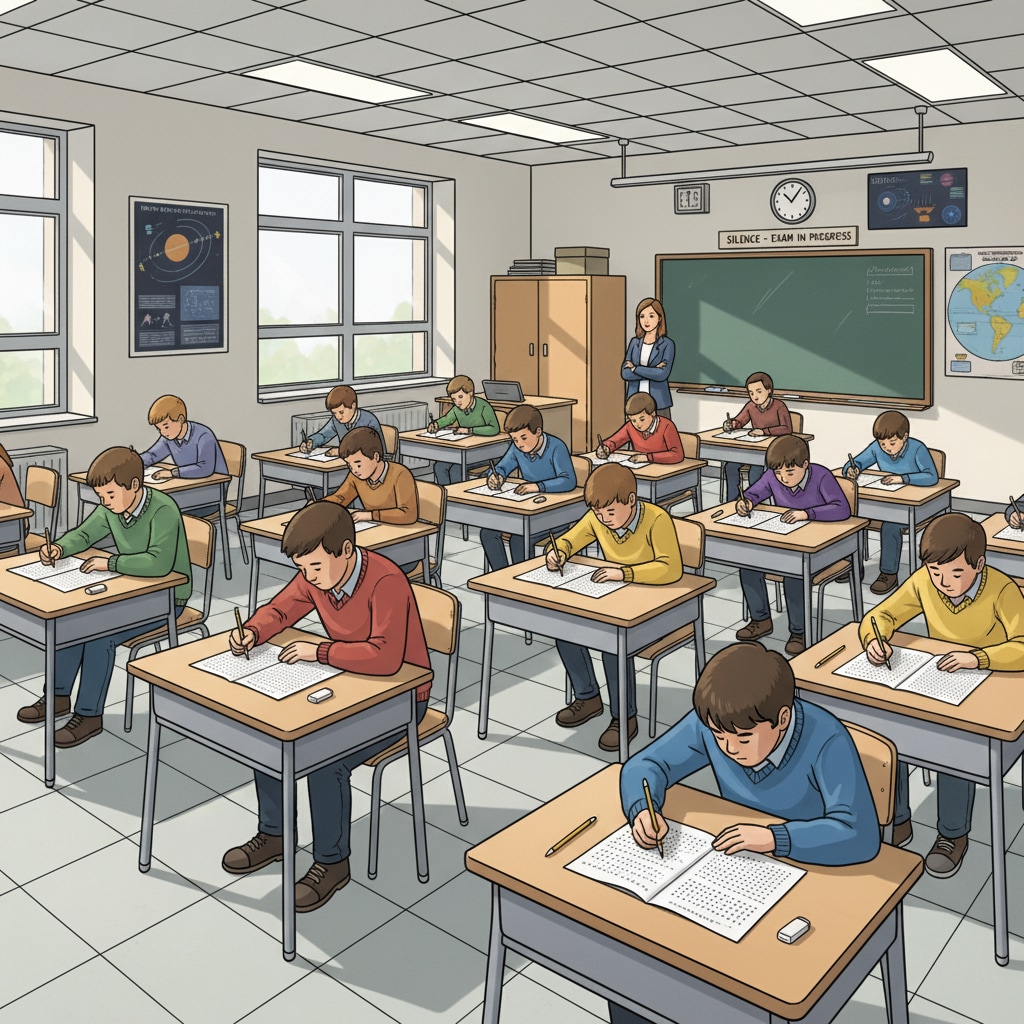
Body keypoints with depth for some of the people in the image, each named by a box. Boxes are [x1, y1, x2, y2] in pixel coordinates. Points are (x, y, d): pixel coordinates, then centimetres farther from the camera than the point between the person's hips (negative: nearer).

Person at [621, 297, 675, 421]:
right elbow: (625, 373, -3)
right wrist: (653, 371, -11)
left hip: (659, 402, -4)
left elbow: (662, 374, -18)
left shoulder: (667, 344, -4)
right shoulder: (634, 342, 8)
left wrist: (634, 368, -9)